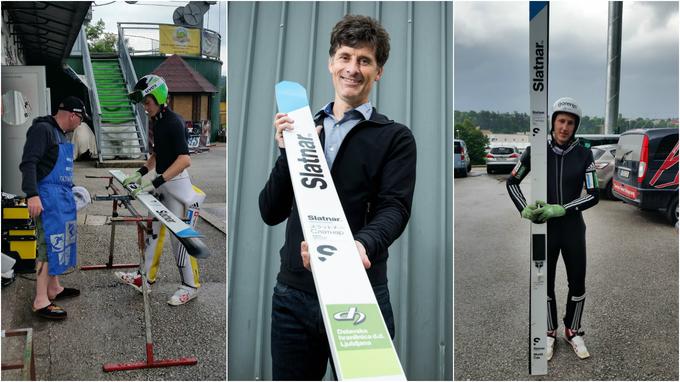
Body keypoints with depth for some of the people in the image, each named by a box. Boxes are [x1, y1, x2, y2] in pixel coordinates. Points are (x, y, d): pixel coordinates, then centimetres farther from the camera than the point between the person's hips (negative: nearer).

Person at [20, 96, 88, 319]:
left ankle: (54, 288, 29)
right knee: (50, 244, -9)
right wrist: (32, 195, -28)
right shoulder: (42, 129, -12)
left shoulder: (60, 133, 17)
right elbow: (28, 163, -20)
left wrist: (70, 191, 30)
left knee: (59, 242, 16)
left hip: (62, 196, 10)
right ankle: (40, 301, -5)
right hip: (48, 196, -10)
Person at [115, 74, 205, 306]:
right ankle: (146, 278, 26)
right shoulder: (154, 122, 9)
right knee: (154, 231, 15)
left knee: (178, 236, -3)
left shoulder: (173, 122, -18)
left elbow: (185, 160, -28)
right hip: (161, 184, 9)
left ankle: (190, 286, 10)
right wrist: (142, 172, 5)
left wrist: (157, 181, -31)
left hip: (176, 183, -9)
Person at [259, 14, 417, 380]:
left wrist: (363, 245, -32)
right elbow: (271, 213, 8)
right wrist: (287, 151, -7)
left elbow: (394, 209, -11)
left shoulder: (394, 138, 3)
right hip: (293, 293, 3)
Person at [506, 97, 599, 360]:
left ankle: (573, 331, 33)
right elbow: (512, 182, 2)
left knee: (577, 284, 10)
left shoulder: (583, 155, -7)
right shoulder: (536, 151, -9)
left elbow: (593, 196, -9)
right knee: (545, 283, 10)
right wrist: (524, 209, -12)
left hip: (573, 229, 1)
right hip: (545, 229, -1)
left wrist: (561, 209, -20)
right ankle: (549, 333, 30)